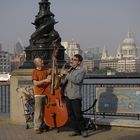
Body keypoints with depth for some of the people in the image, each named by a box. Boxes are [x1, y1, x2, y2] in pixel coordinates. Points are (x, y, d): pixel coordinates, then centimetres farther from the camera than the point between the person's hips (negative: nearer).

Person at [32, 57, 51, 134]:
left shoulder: (45, 70, 10)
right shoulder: (34, 72, -7)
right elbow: (35, 83, -16)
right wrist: (45, 80, -22)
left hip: (46, 93, 6)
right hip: (39, 94, -6)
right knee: (38, 112, -3)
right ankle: (37, 127, 4)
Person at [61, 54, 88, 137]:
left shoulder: (82, 70, -4)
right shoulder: (70, 69, 17)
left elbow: (77, 80, -20)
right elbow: (63, 82, 15)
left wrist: (67, 74, -15)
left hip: (75, 96, -7)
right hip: (67, 95, 7)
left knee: (78, 114, -6)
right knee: (70, 114, 7)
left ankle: (83, 130, 8)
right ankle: (76, 130, 16)